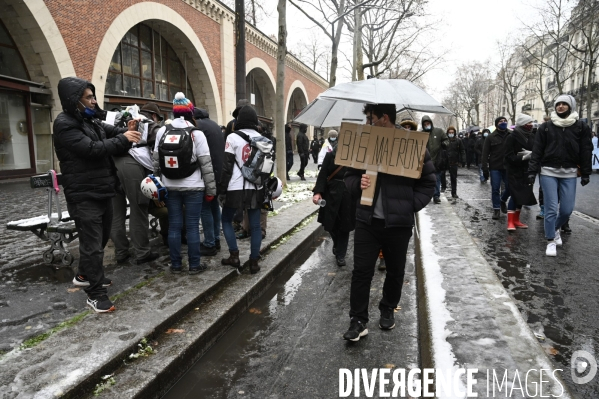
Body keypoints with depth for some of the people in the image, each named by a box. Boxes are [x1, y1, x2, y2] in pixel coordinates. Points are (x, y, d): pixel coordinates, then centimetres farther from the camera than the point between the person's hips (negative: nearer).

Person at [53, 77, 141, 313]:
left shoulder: (91, 120, 15)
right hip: (84, 195, -9)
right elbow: (92, 149, -24)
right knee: (92, 243, -5)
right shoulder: (65, 124, -14)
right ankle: (95, 293, 6)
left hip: (102, 191, 9)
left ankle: (84, 275, 41)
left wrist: (126, 131, -9)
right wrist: (123, 139, -19)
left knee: (101, 237, 21)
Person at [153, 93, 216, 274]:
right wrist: (211, 189, -1)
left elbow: (156, 160, 6)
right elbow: (206, 164, -8)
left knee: (174, 225, 8)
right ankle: (194, 265, 9)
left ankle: (175, 264, 16)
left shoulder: (162, 131, 3)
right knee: (192, 226, 2)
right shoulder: (196, 133, -7)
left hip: (170, 187, 3)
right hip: (193, 187, -3)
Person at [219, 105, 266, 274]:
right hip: (256, 188, 4)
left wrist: (221, 189, -3)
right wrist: (265, 189, 19)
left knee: (226, 220, 15)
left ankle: (234, 256, 10)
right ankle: (254, 262, 9)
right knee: (255, 225, 7)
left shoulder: (233, 137, -5)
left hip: (236, 188, -4)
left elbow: (227, 165, -8)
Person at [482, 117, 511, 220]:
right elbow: (485, 154, -2)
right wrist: (485, 169, -8)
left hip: (508, 167, 2)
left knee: (509, 187, 5)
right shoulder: (491, 137, 1)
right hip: (495, 168, -1)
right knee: (495, 189, 1)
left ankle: (503, 200, 34)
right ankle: (496, 209, 12)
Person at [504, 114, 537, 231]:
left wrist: (531, 154, -14)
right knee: (515, 195, -9)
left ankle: (516, 220, 22)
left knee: (522, 195, 11)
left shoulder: (532, 136, 7)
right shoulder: (512, 137, -10)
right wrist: (523, 157, -22)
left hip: (526, 171, 6)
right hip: (515, 171, -6)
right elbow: (509, 156, -14)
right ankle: (510, 222, -3)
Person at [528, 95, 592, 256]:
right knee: (551, 208, -5)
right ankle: (551, 241, 8)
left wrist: (585, 174, 1)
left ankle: (555, 228, 33)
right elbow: (537, 151, 0)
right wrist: (532, 172, -5)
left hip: (569, 174, 2)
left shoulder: (581, 127, 4)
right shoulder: (545, 127, 2)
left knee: (567, 209, 2)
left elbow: (586, 152, 4)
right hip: (548, 172, -1)